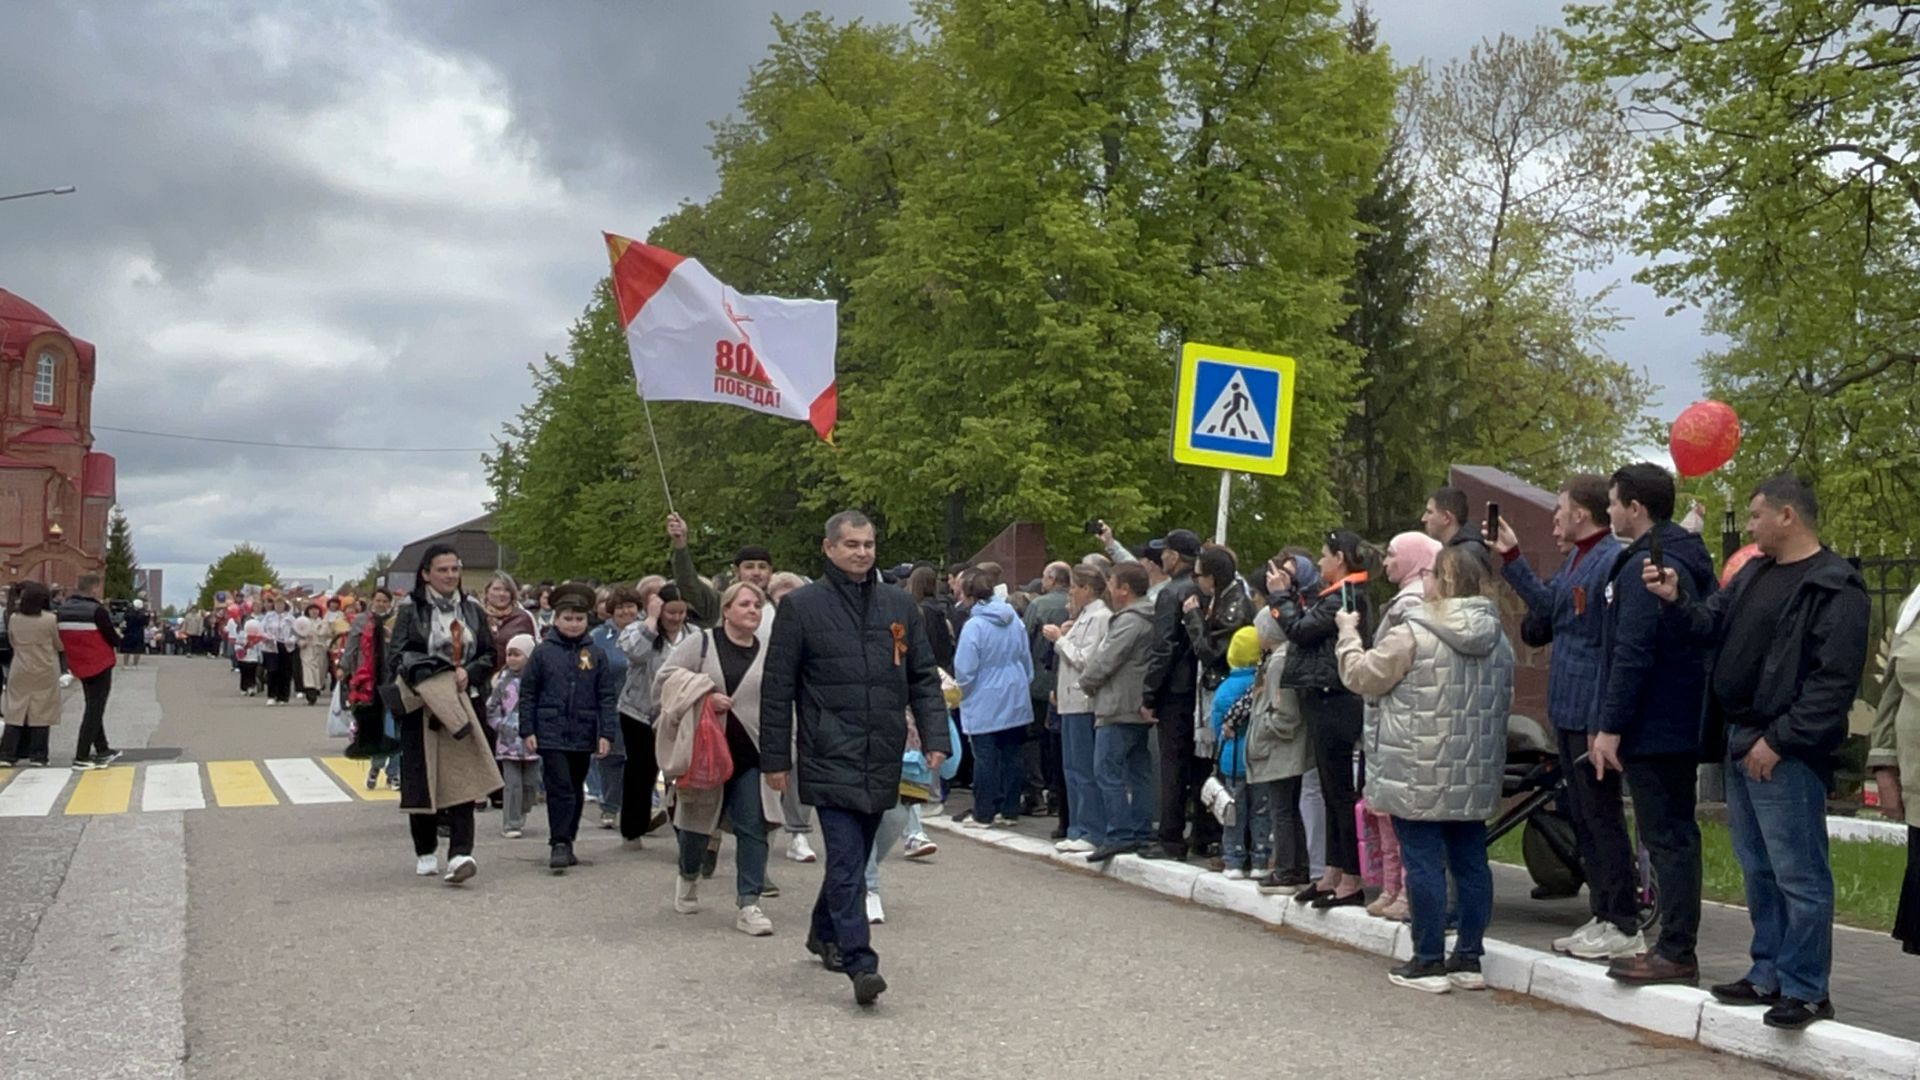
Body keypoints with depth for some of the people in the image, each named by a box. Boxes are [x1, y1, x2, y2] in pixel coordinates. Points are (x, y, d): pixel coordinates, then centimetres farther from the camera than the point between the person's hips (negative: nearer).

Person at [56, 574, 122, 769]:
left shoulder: (63, 610, 3)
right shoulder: (96, 610, -17)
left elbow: (61, 638, 7)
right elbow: (113, 639, -13)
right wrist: (119, 641, 7)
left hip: (79, 665, 7)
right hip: (100, 665, -7)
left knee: (93, 706, 19)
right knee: (95, 709, -2)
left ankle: (102, 751, 28)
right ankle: (82, 758, -5)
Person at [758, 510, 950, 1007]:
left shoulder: (899, 606, 9)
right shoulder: (801, 606, -2)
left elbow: (924, 678, 12)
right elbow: (777, 688, -1)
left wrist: (935, 737, 0)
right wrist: (775, 758, -2)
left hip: (882, 759, 5)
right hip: (830, 757, -4)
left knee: (853, 856, 16)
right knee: (847, 860, -11)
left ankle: (825, 934, 36)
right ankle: (860, 962, -10)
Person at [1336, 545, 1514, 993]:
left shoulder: (1412, 635, -14)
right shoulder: (1498, 640, 7)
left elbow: (1361, 675, -5)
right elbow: (1505, 702, 16)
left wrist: (1348, 633, 12)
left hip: (1419, 777, -6)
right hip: (1475, 778, 6)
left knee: (1424, 863, 1)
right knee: (1470, 861, 11)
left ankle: (1429, 961, 6)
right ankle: (1469, 959, 19)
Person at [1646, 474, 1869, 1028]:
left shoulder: (1834, 587, -13)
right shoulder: (1755, 573, 15)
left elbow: (1834, 682, -19)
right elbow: (1716, 625, 19)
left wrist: (1778, 741, -19)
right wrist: (1677, 596, 2)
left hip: (1785, 753, -9)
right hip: (1740, 744, 10)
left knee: (1798, 874, -3)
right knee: (1757, 870, 17)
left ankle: (1806, 990, 6)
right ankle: (1769, 975, 28)